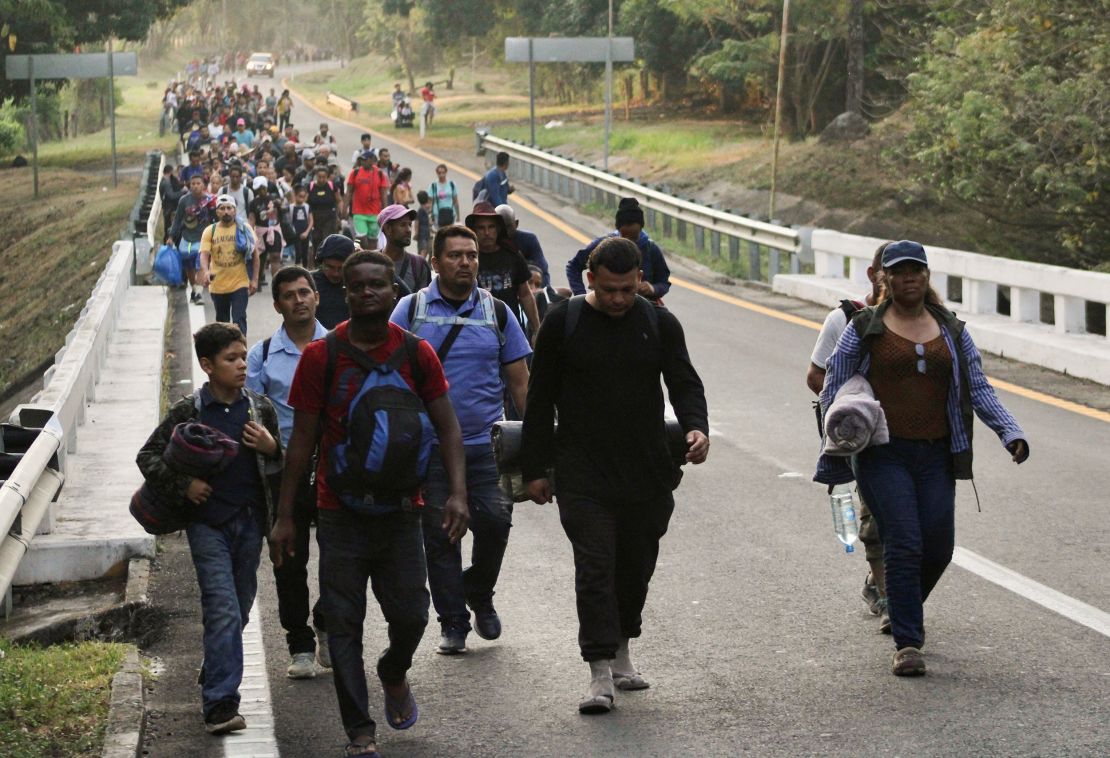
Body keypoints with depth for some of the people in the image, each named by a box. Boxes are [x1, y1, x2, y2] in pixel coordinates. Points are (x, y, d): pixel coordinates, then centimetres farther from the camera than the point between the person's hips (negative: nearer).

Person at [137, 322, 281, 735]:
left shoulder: (261, 408, 6)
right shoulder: (188, 411, -4)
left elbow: (285, 465, 15)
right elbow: (148, 456, 3)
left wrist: (272, 448, -7)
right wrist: (182, 485, -10)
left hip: (250, 521, 4)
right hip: (208, 524, -4)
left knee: (238, 612, 12)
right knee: (223, 611, -13)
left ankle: (214, 681, 32)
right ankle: (220, 705, -14)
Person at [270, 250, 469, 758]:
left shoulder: (416, 354, 1)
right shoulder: (321, 356, -3)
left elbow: (447, 426, 4)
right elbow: (302, 440, 0)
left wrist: (457, 493, -10)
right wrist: (285, 515, -1)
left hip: (400, 510, 1)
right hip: (340, 515, -1)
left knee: (410, 614, 4)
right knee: (344, 624, 0)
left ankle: (394, 674, 38)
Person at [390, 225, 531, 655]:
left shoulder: (496, 313, 7)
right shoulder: (410, 309, 3)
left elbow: (519, 380, 9)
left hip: (485, 444, 1)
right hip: (428, 446, -1)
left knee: (495, 521, -11)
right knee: (439, 535, 3)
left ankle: (479, 594, 17)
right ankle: (453, 623, 14)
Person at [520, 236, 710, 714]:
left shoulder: (660, 324, 4)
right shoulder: (563, 323, -1)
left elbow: (684, 384, 0)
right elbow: (540, 400, 4)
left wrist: (695, 426, -23)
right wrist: (534, 468, 2)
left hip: (648, 474, 3)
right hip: (583, 474, -3)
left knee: (636, 567, 12)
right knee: (595, 568, -10)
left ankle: (621, 649, 32)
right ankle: (600, 673, -10)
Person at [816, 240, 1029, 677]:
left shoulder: (952, 331, 14)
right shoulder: (863, 330, 3)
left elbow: (978, 389, 11)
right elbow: (834, 392, 4)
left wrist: (1009, 431, -4)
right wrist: (833, 459, 0)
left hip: (936, 456, 4)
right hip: (883, 456, -4)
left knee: (938, 547, 2)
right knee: (904, 544, -13)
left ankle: (901, 611, 31)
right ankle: (907, 643, -8)